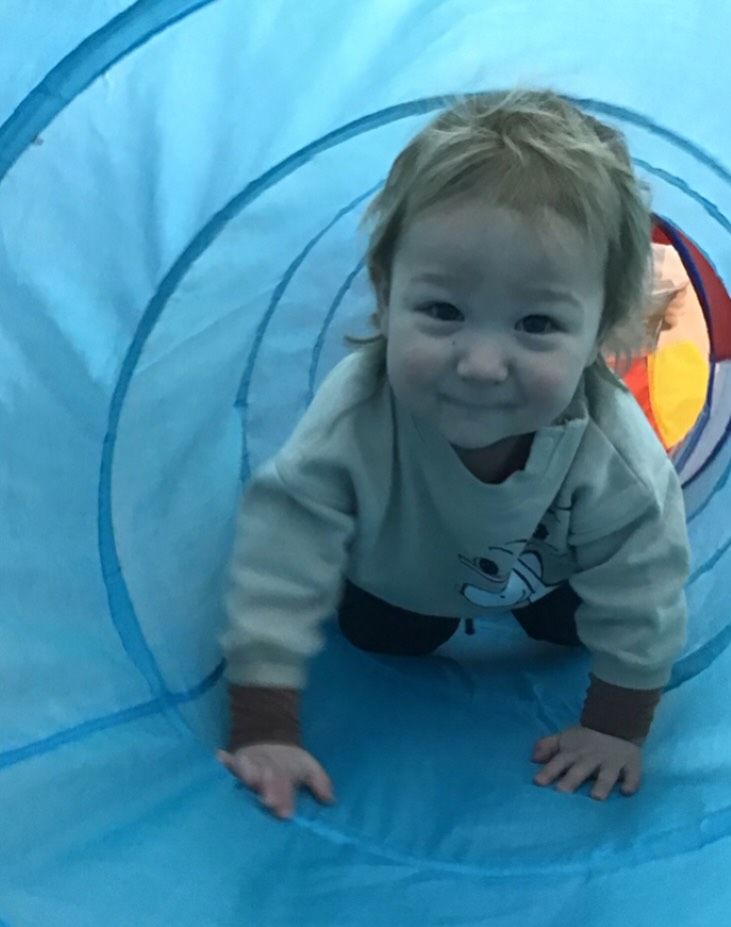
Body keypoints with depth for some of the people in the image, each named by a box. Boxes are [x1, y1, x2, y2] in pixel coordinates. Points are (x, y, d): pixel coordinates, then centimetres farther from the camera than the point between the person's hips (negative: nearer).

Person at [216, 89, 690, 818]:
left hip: (548, 574, 1)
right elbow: (278, 559, -38)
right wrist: (265, 733, -35)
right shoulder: (353, 417, -46)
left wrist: (615, 728, -17)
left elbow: (639, 608, -27)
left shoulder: (617, 459, -44)